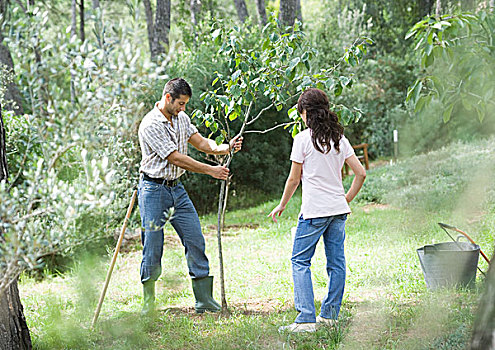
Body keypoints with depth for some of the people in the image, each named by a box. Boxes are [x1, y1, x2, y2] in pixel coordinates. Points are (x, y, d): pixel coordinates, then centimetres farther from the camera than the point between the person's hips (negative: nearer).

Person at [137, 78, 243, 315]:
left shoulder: (181, 118, 8)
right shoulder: (150, 125, -18)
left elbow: (201, 143, 9)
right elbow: (176, 159, -19)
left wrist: (227, 148, -10)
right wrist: (211, 170, -15)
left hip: (176, 188, 7)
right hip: (154, 190, -7)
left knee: (195, 240, 2)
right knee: (153, 248, -4)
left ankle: (204, 300, 6)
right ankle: (148, 304, 8)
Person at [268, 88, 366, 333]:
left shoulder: (303, 139, -7)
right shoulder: (338, 138, 8)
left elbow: (294, 179, -4)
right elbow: (360, 173, 6)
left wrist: (282, 206, 8)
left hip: (314, 211, -6)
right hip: (338, 210, 6)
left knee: (300, 261, 0)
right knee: (336, 262, 10)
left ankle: (306, 319, -9)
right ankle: (330, 315, 15)